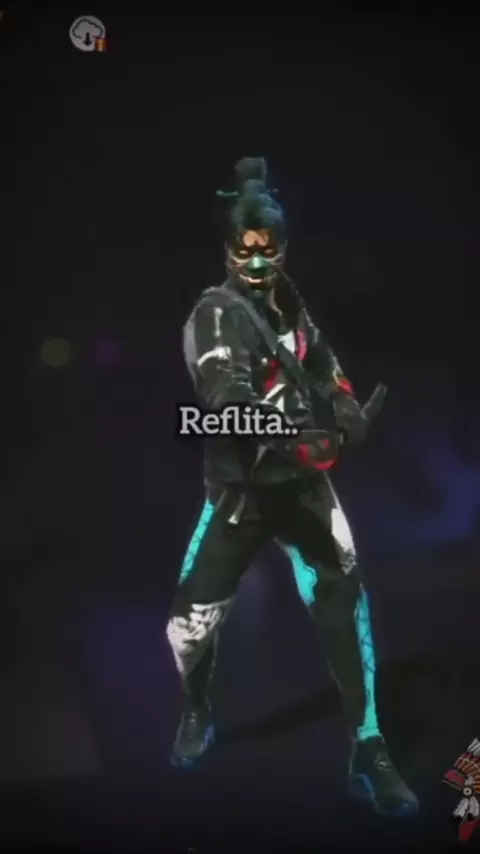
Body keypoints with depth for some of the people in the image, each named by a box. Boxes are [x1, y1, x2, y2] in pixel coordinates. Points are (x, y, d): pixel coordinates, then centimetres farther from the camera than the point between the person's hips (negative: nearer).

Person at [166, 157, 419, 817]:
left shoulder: (290, 304, 10)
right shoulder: (216, 313, -11)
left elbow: (324, 368, 23)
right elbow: (228, 399, -28)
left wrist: (345, 409, 2)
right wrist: (293, 434, -43)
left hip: (303, 481, 5)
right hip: (240, 489, -4)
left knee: (344, 602, -6)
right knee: (191, 621, -2)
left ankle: (368, 751, 5)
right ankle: (197, 714, 31)